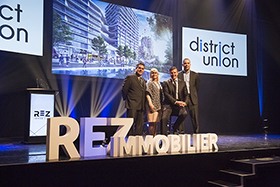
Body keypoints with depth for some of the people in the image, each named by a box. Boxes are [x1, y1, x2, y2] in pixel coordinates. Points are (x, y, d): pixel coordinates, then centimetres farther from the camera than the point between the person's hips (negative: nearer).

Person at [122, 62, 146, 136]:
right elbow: (124, 90, -3)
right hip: (132, 105, -7)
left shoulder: (143, 80, 20)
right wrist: (127, 99, 3)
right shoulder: (130, 77, -2)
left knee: (139, 125, 7)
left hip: (141, 106, 7)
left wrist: (143, 103, 11)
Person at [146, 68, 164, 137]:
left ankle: (155, 136, 12)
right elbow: (147, 94, -10)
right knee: (152, 122, -8)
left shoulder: (158, 83, 18)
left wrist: (161, 104, 15)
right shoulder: (149, 82, -2)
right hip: (152, 105, -7)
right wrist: (150, 104, -19)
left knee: (156, 122, 7)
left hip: (158, 105, 7)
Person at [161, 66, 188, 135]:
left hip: (179, 104, 2)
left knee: (184, 113, -29)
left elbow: (186, 94, 14)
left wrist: (184, 102, -8)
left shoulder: (182, 83, 17)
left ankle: (175, 127, -1)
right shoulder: (166, 83, 8)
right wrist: (175, 102, -16)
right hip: (169, 104, -2)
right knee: (164, 118, -25)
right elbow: (167, 94, -4)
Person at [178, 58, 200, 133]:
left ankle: (196, 131, 9)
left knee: (194, 116, 0)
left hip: (192, 98, 0)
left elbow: (197, 87, 12)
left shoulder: (195, 75, 8)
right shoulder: (179, 74, 6)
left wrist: (192, 93, 8)